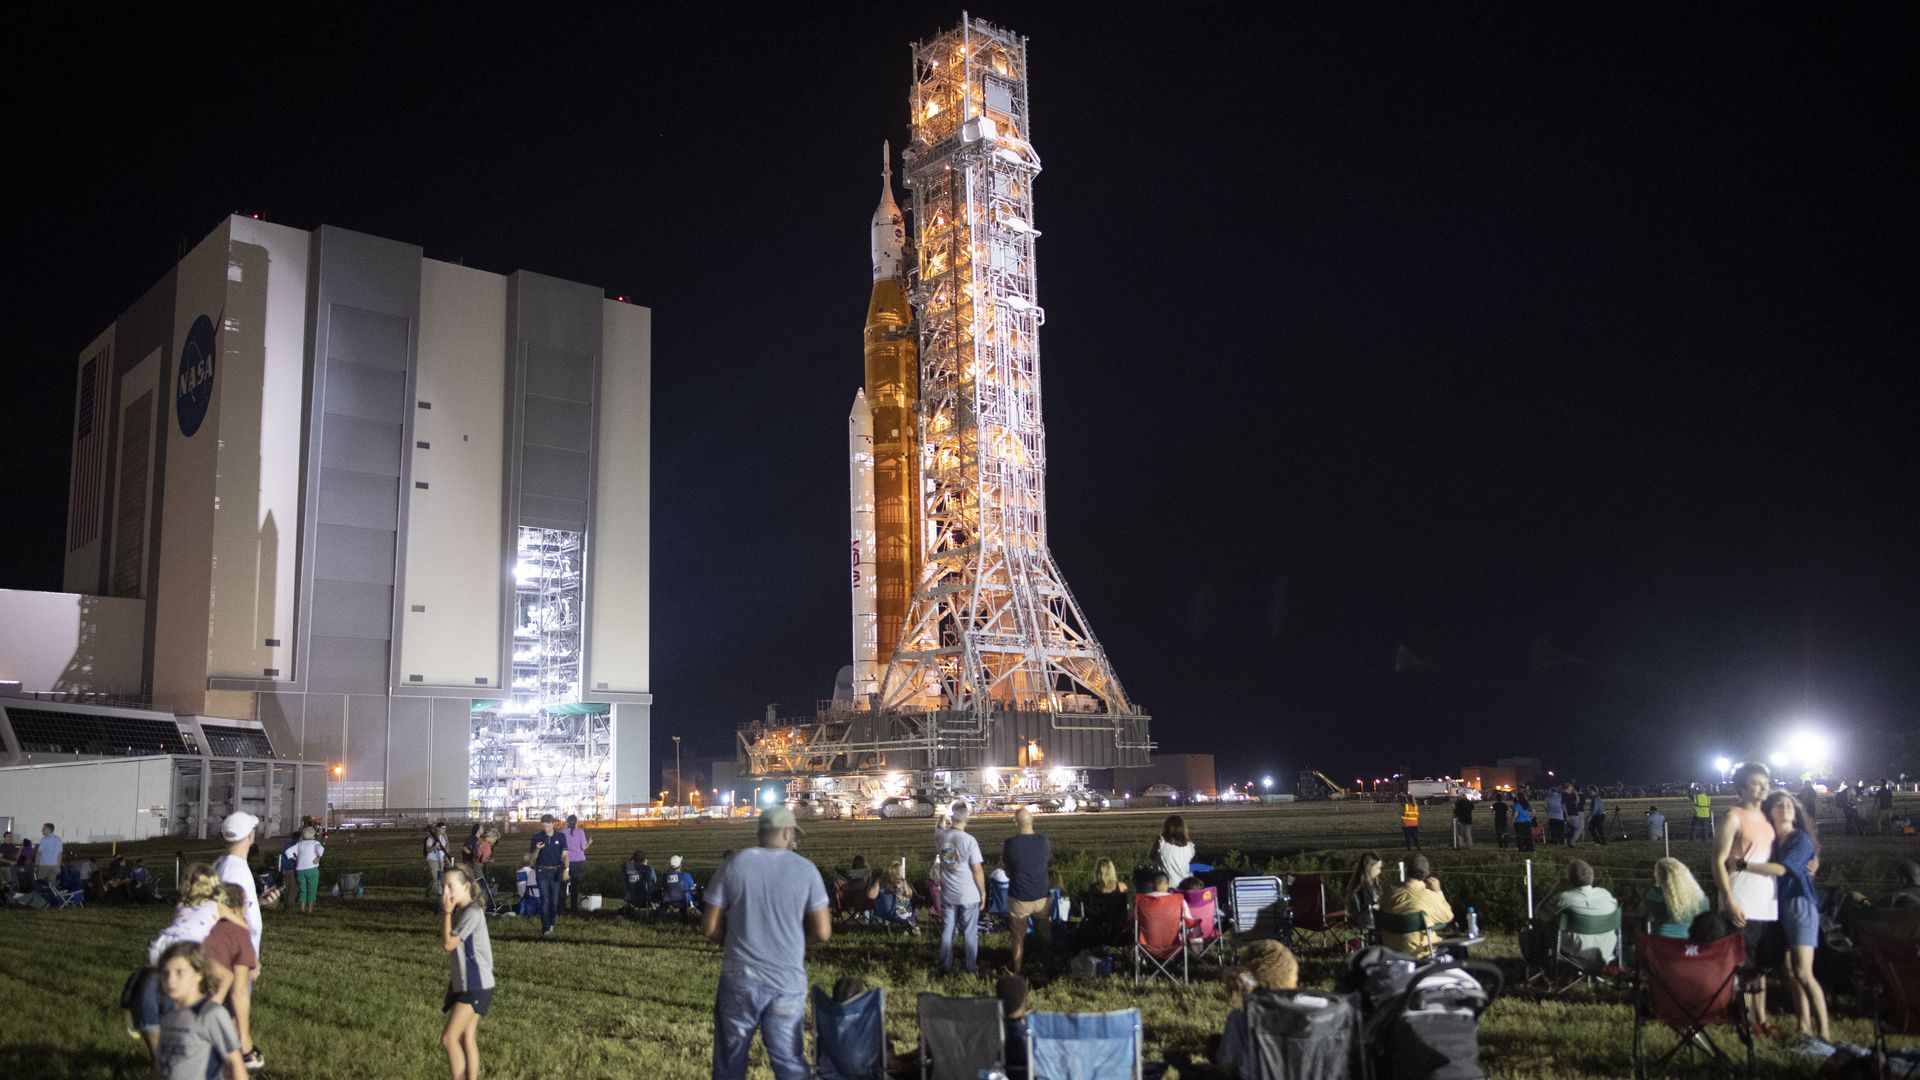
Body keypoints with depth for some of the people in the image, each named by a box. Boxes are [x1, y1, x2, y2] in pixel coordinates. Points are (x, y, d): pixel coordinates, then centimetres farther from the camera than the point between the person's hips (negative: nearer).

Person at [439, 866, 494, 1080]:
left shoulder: (472, 913, -18)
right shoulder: (459, 912, 11)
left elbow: (448, 944, -20)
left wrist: (446, 912, -15)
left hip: (476, 986, -9)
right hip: (462, 985, 9)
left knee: (449, 1038, -11)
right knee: (467, 1039, 9)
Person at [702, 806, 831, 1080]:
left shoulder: (735, 864, -5)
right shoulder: (806, 869, -5)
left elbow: (710, 927, -3)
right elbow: (822, 932, -5)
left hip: (739, 980, 0)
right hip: (788, 982, 0)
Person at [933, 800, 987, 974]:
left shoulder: (939, 836, -8)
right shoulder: (969, 840, -21)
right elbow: (977, 870, -16)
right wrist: (983, 892, -3)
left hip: (947, 894, 4)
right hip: (968, 895, -4)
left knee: (946, 930, 16)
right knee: (970, 932, 11)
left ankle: (945, 966, 24)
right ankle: (971, 967, 20)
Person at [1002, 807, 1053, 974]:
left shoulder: (1010, 843, -18)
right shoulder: (1044, 841, -10)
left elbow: (1004, 863, 1)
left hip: (1019, 899, -2)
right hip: (1042, 897, 2)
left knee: (1019, 937, 15)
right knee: (1045, 936, 20)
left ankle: (1017, 971, 23)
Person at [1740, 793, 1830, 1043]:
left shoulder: (1802, 840, -5)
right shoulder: (1770, 841, 12)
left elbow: (1780, 869, -17)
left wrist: (1743, 864, -21)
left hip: (1800, 905, -6)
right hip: (1777, 908, 6)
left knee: (1803, 973, -12)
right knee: (1791, 973, 4)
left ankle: (1824, 1031, -8)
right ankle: (1805, 1026, 10)